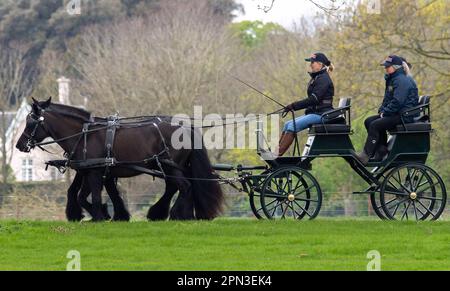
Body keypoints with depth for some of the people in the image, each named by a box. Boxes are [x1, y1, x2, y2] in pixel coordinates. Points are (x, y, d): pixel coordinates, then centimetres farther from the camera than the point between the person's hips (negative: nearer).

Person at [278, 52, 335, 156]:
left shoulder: (323, 79, -13)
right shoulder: (316, 78, 18)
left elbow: (314, 99, -21)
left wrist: (294, 106, -20)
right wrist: (293, 106, 8)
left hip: (322, 114, -10)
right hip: (314, 112, 10)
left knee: (292, 126, -21)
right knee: (288, 124, 0)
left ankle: (277, 154, -25)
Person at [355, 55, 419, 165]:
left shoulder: (402, 80, -16)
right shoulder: (392, 79, 17)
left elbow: (397, 102, -23)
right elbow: (387, 98, 22)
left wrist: (385, 112, -15)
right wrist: (382, 110, 5)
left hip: (405, 116, -11)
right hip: (396, 114, 11)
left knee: (375, 125, -22)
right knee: (368, 121, 2)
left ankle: (366, 155, -22)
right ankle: (382, 149, 0)